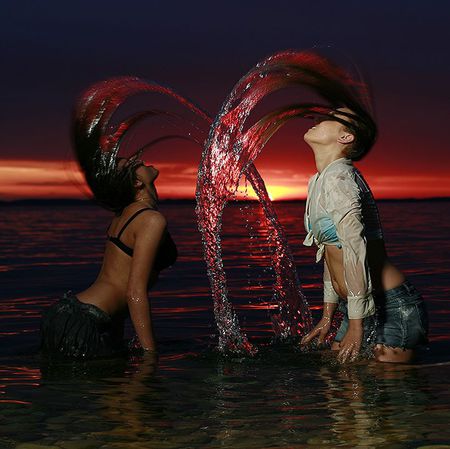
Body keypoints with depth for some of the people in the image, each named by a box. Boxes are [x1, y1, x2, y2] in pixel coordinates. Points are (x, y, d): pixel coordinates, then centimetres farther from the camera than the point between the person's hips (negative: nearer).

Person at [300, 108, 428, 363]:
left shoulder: (337, 177, -17)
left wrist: (356, 326, -24)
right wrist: (327, 317, 21)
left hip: (393, 311, -9)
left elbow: (356, 248, -25)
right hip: (364, 312, 9)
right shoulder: (318, 181, 14)